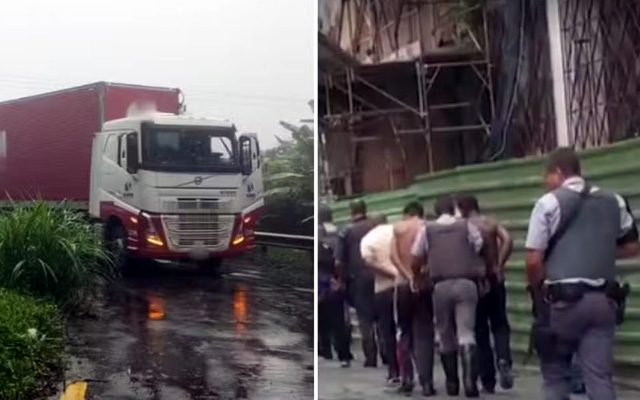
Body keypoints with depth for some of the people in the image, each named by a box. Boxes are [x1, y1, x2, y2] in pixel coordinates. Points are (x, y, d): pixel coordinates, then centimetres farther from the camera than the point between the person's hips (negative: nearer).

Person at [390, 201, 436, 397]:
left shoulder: (398, 228, 5)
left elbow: (393, 255, -9)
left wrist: (408, 276, -11)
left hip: (404, 285, 1)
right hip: (423, 285, -1)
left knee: (405, 332, 13)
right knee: (424, 334, 2)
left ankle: (407, 381, 10)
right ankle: (426, 383, -4)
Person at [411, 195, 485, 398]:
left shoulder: (426, 230, 8)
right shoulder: (467, 226, 9)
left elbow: (416, 260, 9)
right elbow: (480, 252, 6)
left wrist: (416, 278, 25)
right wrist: (481, 275, 19)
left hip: (441, 286, 1)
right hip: (466, 283, 0)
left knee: (446, 335, 13)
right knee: (466, 334, -4)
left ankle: (452, 383, 20)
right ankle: (470, 379, -22)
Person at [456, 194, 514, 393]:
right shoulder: (492, 222, 4)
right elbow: (508, 240, -12)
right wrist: (499, 266, -7)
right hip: (494, 280, 2)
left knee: (480, 331, 7)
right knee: (499, 325, 13)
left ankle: (488, 380, 7)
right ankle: (503, 360, -16)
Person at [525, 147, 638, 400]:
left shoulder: (549, 203, -4)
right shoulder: (614, 202, 12)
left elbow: (533, 261, -8)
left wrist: (539, 293, 8)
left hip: (563, 300, -4)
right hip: (603, 300, 4)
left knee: (555, 373, 10)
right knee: (600, 377, 3)